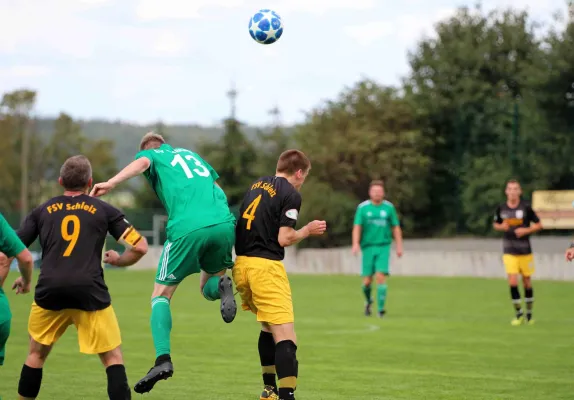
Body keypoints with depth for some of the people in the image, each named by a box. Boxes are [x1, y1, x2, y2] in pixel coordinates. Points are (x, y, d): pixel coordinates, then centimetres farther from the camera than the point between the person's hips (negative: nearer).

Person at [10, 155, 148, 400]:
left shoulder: (42, 211, 16)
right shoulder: (104, 210, 11)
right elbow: (139, 247, 5)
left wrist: (23, 280, 33)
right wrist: (117, 260, 25)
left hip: (49, 290, 2)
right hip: (89, 291, -2)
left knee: (36, 354, 21)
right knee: (113, 357, 6)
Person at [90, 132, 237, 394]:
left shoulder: (153, 154, 17)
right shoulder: (191, 154, 33)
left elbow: (142, 163, -6)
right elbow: (214, 183, 30)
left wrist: (111, 183, -21)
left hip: (187, 229, -4)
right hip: (224, 223, 4)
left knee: (161, 296, 7)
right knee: (208, 288, 26)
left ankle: (163, 359, -12)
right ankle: (223, 286, -12)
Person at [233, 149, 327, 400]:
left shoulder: (257, 185, 16)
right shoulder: (291, 194, -7)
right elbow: (284, 238, -11)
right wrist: (308, 230, 4)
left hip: (242, 264, 8)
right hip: (265, 266, -8)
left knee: (268, 328, 25)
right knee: (285, 337, -11)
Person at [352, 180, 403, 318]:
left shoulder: (389, 207, 4)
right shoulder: (363, 207, 1)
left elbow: (396, 227, 9)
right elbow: (357, 227, -5)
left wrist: (399, 245, 4)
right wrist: (356, 243, -19)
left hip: (383, 247, 0)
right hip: (368, 246, 0)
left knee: (381, 276, -15)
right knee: (367, 280, 1)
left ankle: (381, 308, -10)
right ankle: (368, 301, 32)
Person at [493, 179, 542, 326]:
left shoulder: (526, 207, -7)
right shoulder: (501, 208, 0)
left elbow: (538, 225, 1)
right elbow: (495, 224, 16)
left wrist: (526, 230, -15)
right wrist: (501, 227, -6)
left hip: (525, 251, -1)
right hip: (509, 251, 1)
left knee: (527, 282, 6)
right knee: (512, 282, -11)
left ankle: (529, 313, 22)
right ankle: (518, 313, 3)